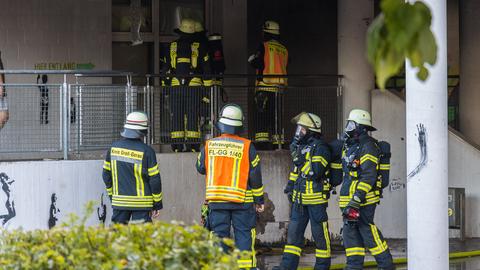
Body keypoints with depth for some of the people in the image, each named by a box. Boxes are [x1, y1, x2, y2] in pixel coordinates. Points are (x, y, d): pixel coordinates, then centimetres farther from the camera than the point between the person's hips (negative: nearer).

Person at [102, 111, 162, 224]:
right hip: (141, 204, -4)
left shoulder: (114, 148, 3)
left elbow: (106, 174, 10)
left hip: (119, 201, 4)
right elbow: (154, 179, -8)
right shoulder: (146, 151, -11)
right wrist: (157, 204, 1)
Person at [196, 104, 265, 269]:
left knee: (219, 234, 8)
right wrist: (259, 200, 4)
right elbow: (255, 175, -4)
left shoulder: (209, 145, -1)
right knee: (244, 234, 5)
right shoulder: (247, 147, -7)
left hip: (216, 199, 2)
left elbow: (201, 168, 13)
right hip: (242, 199, -2)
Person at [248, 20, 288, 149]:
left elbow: (258, 64, -10)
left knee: (262, 114, -6)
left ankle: (262, 141, -14)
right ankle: (277, 140, 8)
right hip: (279, 85, 5)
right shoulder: (284, 49, 13)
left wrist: (252, 60, 11)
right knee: (275, 114, 10)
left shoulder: (264, 46, -5)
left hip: (265, 85, -5)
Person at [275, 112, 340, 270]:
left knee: (320, 234, 1)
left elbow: (314, 172, -23)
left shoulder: (320, 148, -12)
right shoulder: (302, 146, 15)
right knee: (293, 233, 6)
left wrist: (299, 159, -19)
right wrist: (290, 186, 19)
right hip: (299, 199, 9)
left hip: (316, 199, -9)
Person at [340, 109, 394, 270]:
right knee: (350, 232, 7)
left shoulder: (368, 147, -13)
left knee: (367, 231, -8)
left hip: (364, 199, -9)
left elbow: (368, 176, -20)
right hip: (349, 199, 9)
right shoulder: (350, 146, 18)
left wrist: (356, 200, -26)